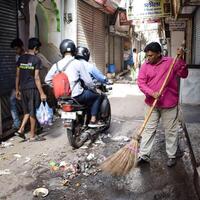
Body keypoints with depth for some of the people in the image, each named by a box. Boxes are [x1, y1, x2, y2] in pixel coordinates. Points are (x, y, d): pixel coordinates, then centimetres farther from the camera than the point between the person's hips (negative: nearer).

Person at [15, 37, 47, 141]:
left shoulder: (21, 58, 8)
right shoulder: (36, 60, -10)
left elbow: (17, 75, 9)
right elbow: (36, 78, -15)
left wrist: (17, 90, 17)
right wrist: (42, 93, -13)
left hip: (23, 89, 6)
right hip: (32, 89, -6)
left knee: (27, 111, 21)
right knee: (33, 112, 5)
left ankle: (21, 130, 11)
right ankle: (32, 136, 13)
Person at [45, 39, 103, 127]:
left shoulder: (57, 65, 1)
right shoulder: (77, 63, -13)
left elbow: (47, 80, 4)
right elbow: (88, 81, -10)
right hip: (76, 96, -6)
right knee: (97, 96, 16)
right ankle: (93, 120, 13)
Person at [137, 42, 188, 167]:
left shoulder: (171, 62, -3)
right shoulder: (145, 66, 1)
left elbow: (183, 74, -3)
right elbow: (141, 83, -4)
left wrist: (181, 59, -15)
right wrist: (152, 93, -20)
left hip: (169, 104, -2)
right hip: (151, 104, 2)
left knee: (171, 131, 8)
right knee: (149, 129, 8)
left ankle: (172, 156, 22)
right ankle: (144, 155, 17)